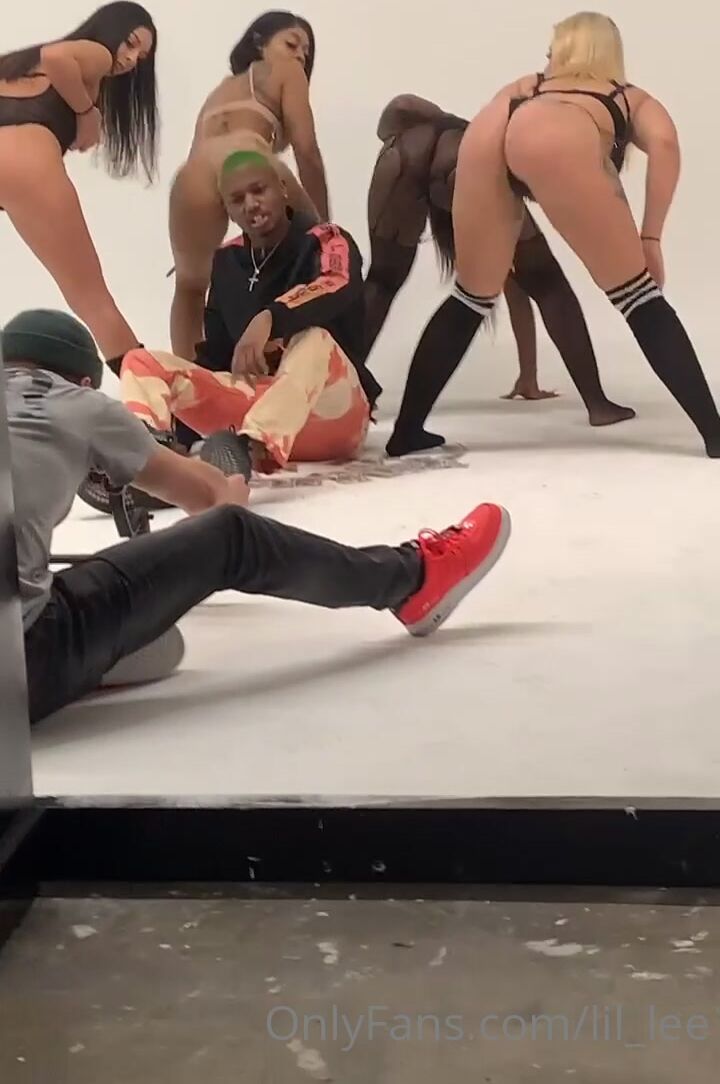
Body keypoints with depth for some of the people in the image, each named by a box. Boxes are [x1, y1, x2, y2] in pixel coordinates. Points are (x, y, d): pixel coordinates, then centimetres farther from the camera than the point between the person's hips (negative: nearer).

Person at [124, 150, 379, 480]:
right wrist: (179, 428, 2)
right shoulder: (227, 262, 10)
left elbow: (338, 290, -31)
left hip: (334, 414, -5)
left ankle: (249, 447, -62)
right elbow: (216, 355, 13)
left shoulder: (325, 241, -7)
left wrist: (269, 318, -48)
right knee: (142, 361, -9)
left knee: (314, 341, -37)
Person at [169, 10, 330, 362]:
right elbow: (306, 151, 16)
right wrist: (324, 227, 20)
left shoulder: (219, 91, 45)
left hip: (193, 178, 4)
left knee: (190, 286, 26)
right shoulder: (285, 71, 29)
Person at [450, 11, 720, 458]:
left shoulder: (523, 88, 45)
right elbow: (664, 142, 12)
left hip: (485, 134, 3)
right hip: (560, 141, -3)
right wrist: (651, 238, 10)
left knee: (472, 298, 19)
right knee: (640, 298, 6)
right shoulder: (633, 98, 36)